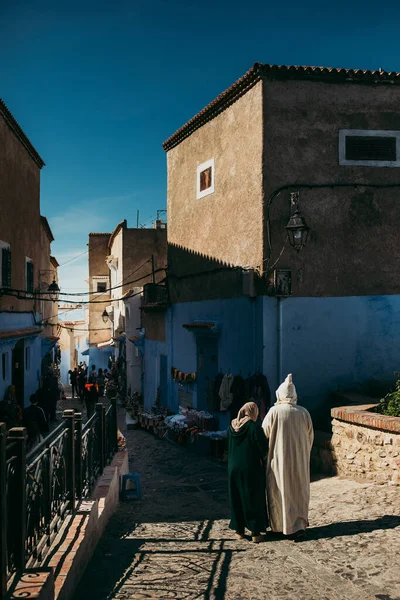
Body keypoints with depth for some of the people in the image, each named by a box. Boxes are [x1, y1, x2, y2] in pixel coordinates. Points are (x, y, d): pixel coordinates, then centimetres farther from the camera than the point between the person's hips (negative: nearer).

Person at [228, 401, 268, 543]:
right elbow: (264, 448, -13)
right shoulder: (254, 426, -14)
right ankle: (255, 532, 8)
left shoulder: (232, 427, 2)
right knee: (254, 498, 6)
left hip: (234, 468, 4)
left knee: (237, 498, 14)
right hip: (252, 469, -4)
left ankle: (239, 530, 20)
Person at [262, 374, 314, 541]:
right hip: (299, 459, 3)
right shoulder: (304, 413, -3)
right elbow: (310, 437, 4)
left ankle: (280, 526, 16)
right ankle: (299, 525, 6)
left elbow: (263, 433, -4)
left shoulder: (274, 412, -13)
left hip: (279, 458, -3)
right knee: (299, 492, 13)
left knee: (280, 491, 10)